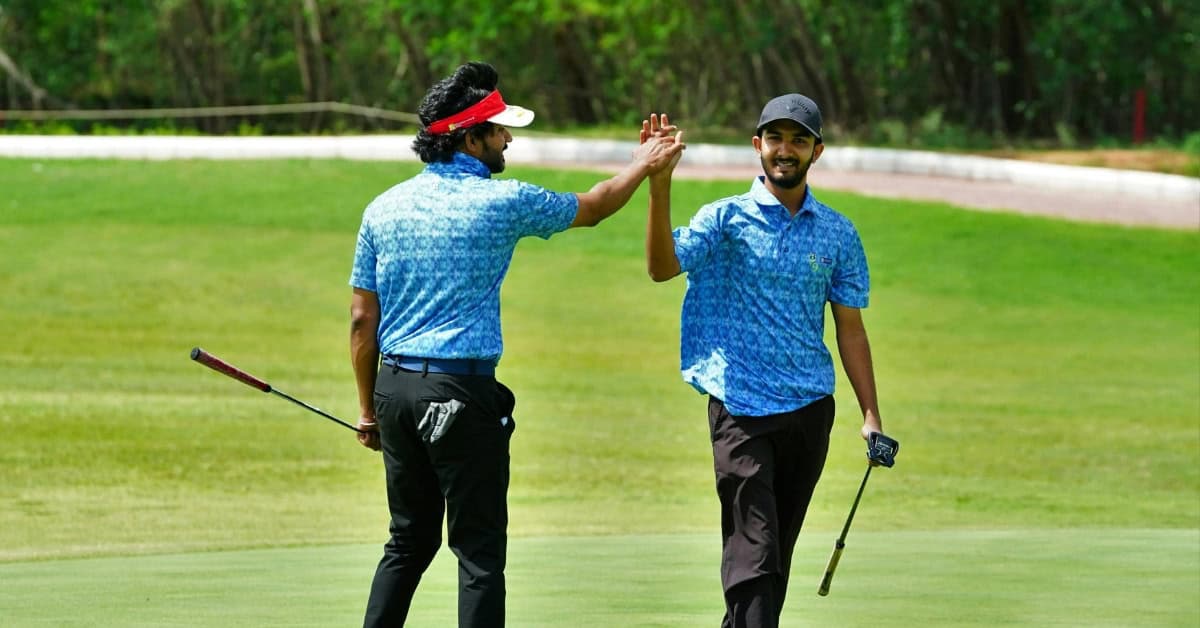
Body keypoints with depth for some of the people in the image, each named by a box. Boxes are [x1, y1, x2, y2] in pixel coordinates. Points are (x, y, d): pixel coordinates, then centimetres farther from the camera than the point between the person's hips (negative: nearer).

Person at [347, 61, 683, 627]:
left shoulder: (384, 208, 6)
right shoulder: (502, 202, -7)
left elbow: (363, 319, 8)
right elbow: (593, 207, 10)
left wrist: (368, 408, 15)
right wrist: (644, 166, 27)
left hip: (395, 388, 6)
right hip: (462, 391, -6)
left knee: (409, 541, 15)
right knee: (480, 551, -2)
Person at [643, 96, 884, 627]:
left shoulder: (838, 234, 9)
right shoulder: (726, 219, -1)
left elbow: (850, 329, 12)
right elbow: (662, 267, -16)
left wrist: (870, 415, 5)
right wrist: (659, 186, -28)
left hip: (810, 406, 4)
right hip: (741, 406, -4)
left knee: (778, 550, 9)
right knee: (753, 553, -13)